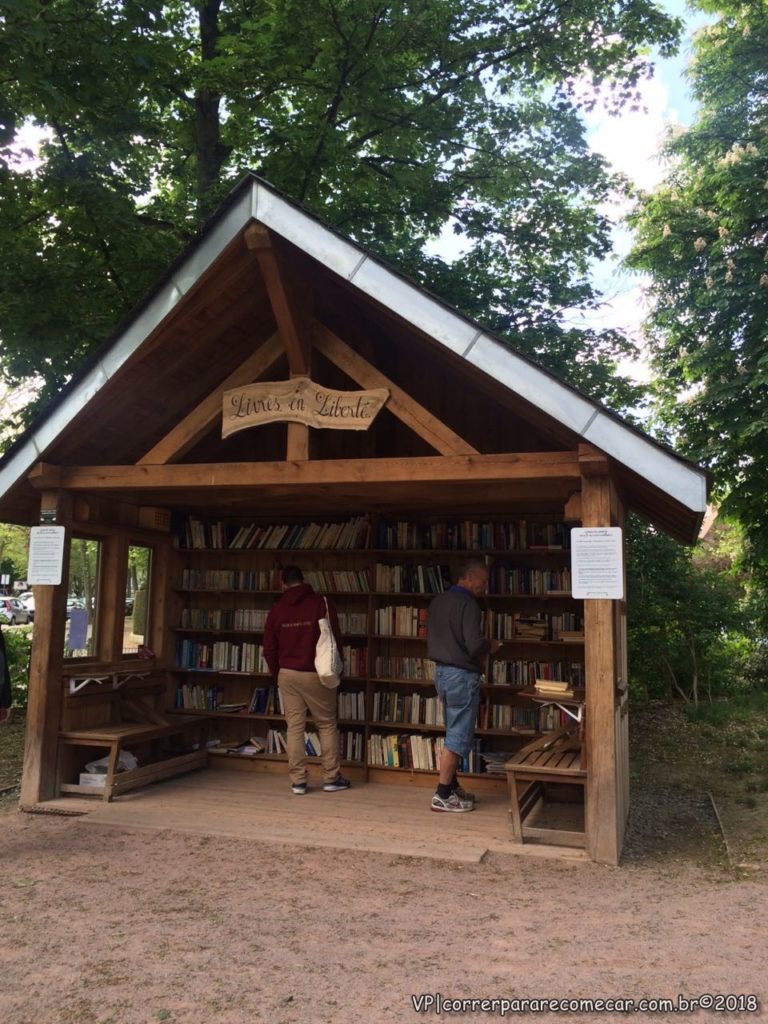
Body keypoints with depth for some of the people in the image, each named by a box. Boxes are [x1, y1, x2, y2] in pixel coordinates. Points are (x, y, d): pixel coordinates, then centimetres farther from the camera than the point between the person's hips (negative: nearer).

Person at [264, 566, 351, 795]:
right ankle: (331, 778, 11)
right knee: (327, 725, 8)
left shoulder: (277, 609, 3)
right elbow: (336, 641, -5)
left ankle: (298, 781, 8)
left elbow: (269, 649, 5)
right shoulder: (321, 604, -6)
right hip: (316, 675, -2)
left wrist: (278, 675, 17)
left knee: (294, 727, 6)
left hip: (288, 675, 2)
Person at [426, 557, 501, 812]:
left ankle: (451, 786, 27)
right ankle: (442, 796, 1)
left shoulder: (437, 601, 10)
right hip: (462, 675, -9)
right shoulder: (467, 603, -17)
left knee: (454, 733, 19)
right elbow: (474, 645, -24)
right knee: (459, 737, -2)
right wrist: (490, 647, -2)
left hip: (441, 671, 9)